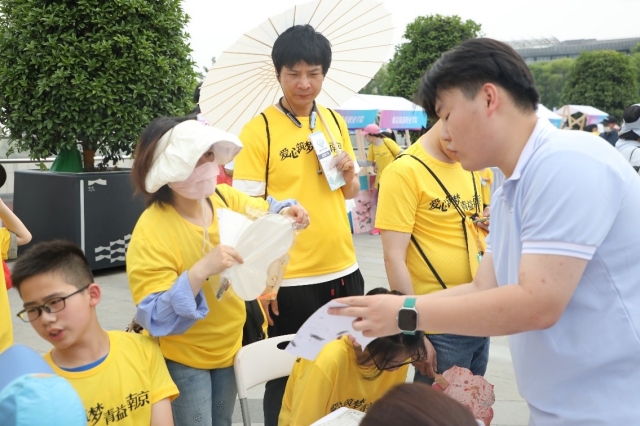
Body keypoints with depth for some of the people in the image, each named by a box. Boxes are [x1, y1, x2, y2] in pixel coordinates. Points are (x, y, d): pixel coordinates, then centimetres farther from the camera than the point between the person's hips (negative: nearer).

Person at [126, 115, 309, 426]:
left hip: (228, 347, 6)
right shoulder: (151, 233, -27)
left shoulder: (224, 197, -9)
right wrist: (200, 271, -42)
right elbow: (155, 318, -29)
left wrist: (285, 214, -12)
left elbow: (263, 214, 11)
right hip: (181, 359, -6)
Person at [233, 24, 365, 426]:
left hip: (343, 270, 5)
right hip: (290, 278, -5)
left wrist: (349, 173, -7)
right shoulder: (259, 130, -9)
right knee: (288, 375, 9)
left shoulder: (335, 121, 7)